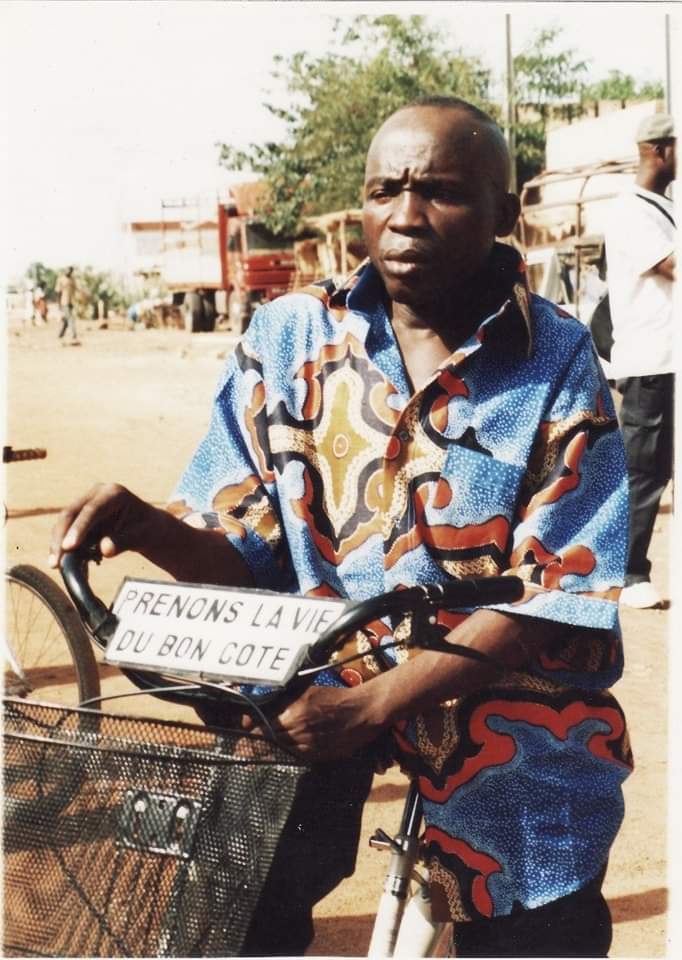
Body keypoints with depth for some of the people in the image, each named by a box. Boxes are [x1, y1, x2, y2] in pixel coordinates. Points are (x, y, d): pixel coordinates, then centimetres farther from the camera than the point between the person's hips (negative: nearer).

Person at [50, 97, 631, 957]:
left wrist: (375, 702, -24)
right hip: (320, 705, 1)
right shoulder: (288, 338, -1)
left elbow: (550, 596, -13)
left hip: (510, 755, 0)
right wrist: (145, 527, -20)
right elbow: (244, 555, 2)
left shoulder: (560, 362, -7)